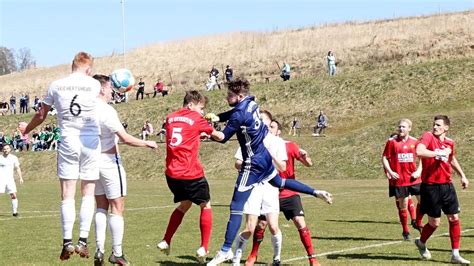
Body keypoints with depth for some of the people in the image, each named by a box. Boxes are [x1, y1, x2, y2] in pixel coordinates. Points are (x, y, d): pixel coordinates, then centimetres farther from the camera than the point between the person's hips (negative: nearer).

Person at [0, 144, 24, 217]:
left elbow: (17, 168, 10)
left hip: (10, 179, 2)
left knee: (14, 195, -5)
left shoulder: (14, 158, 8)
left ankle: (14, 211, 4)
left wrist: (20, 178, 1)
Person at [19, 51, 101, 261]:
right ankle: (83, 241, 0)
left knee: (67, 195, 2)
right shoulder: (94, 85, -3)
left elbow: (41, 115, 13)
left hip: (67, 143, 1)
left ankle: (67, 242, -3)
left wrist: (27, 128, 30)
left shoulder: (56, 86, 2)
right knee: (88, 193, 6)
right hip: (91, 143, 0)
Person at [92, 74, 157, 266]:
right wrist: (147, 143, -5)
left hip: (93, 162, 7)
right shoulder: (107, 111, -19)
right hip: (110, 162, -7)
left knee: (101, 207, 14)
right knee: (117, 208, 1)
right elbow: (126, 139, -18)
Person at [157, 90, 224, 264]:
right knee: (205, 206, 12)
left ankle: (165, 242, 23)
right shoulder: (196, 119, -3)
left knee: (184, 204, 27)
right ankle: (204, 248, 4)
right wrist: (220, 134, 29)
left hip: (171, 173, 6)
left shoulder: (170, 118, 12)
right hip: (191, 173, -6)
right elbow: (218, 136, 8)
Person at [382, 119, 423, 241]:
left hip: (413, 178, 2)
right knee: (403, 205, 3)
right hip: (398, 179, -2)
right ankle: (405, 231, 17)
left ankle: (417, 223, 21)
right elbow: (384, 158, 1)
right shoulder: (392, 142, -2)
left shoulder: (414, 142, 3)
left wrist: (418, 171, -1)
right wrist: (390, 172, -11)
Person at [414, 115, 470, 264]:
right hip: (430, 187, -5)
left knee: (454, 218, 3)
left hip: (447, 186, 5)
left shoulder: (449, 143, 7)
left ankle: (455, 255, 11)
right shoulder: (428, 136, -11)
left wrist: (462, 176, 27)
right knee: (434, 222, 2)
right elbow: (419, 152, -31)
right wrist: (439, 153, -25)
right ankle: (421, 243, 33)